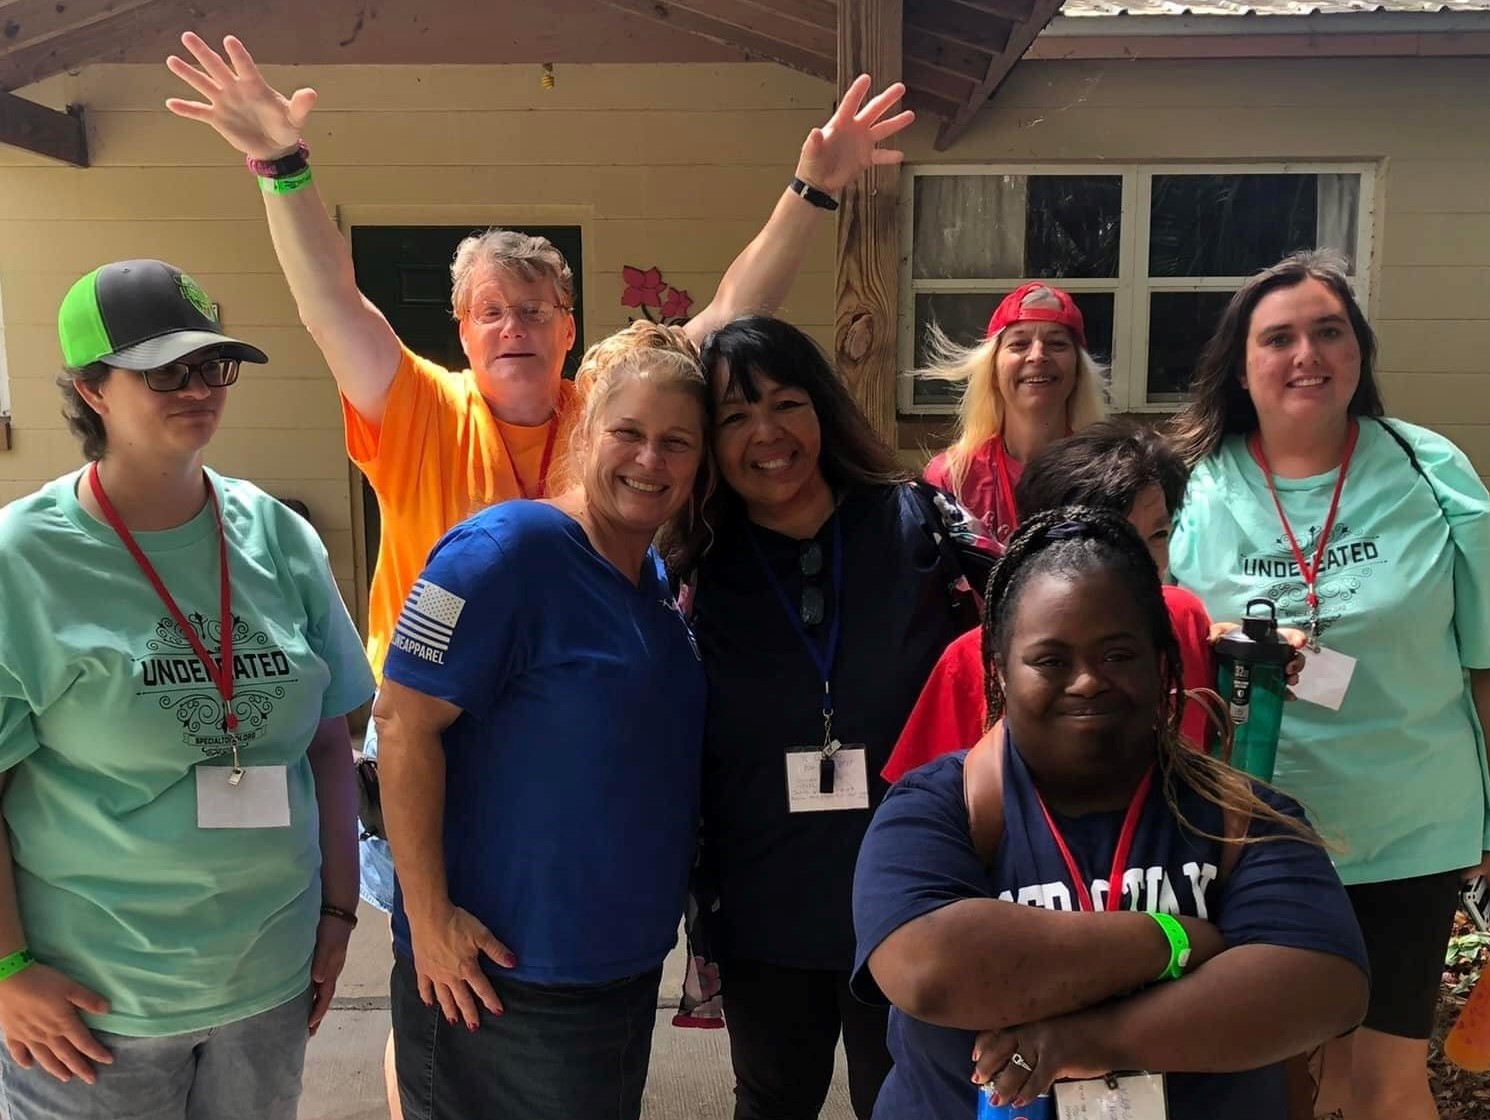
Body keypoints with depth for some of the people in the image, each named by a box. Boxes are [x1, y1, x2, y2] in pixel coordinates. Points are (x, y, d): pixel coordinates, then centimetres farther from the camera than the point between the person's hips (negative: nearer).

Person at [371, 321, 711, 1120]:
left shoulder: (662, 581, 5)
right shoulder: (506, 548, -19)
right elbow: (403, 722, -21)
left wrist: (679, 907, 14)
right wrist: (429, 917, -21)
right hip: (501, 970, -7)